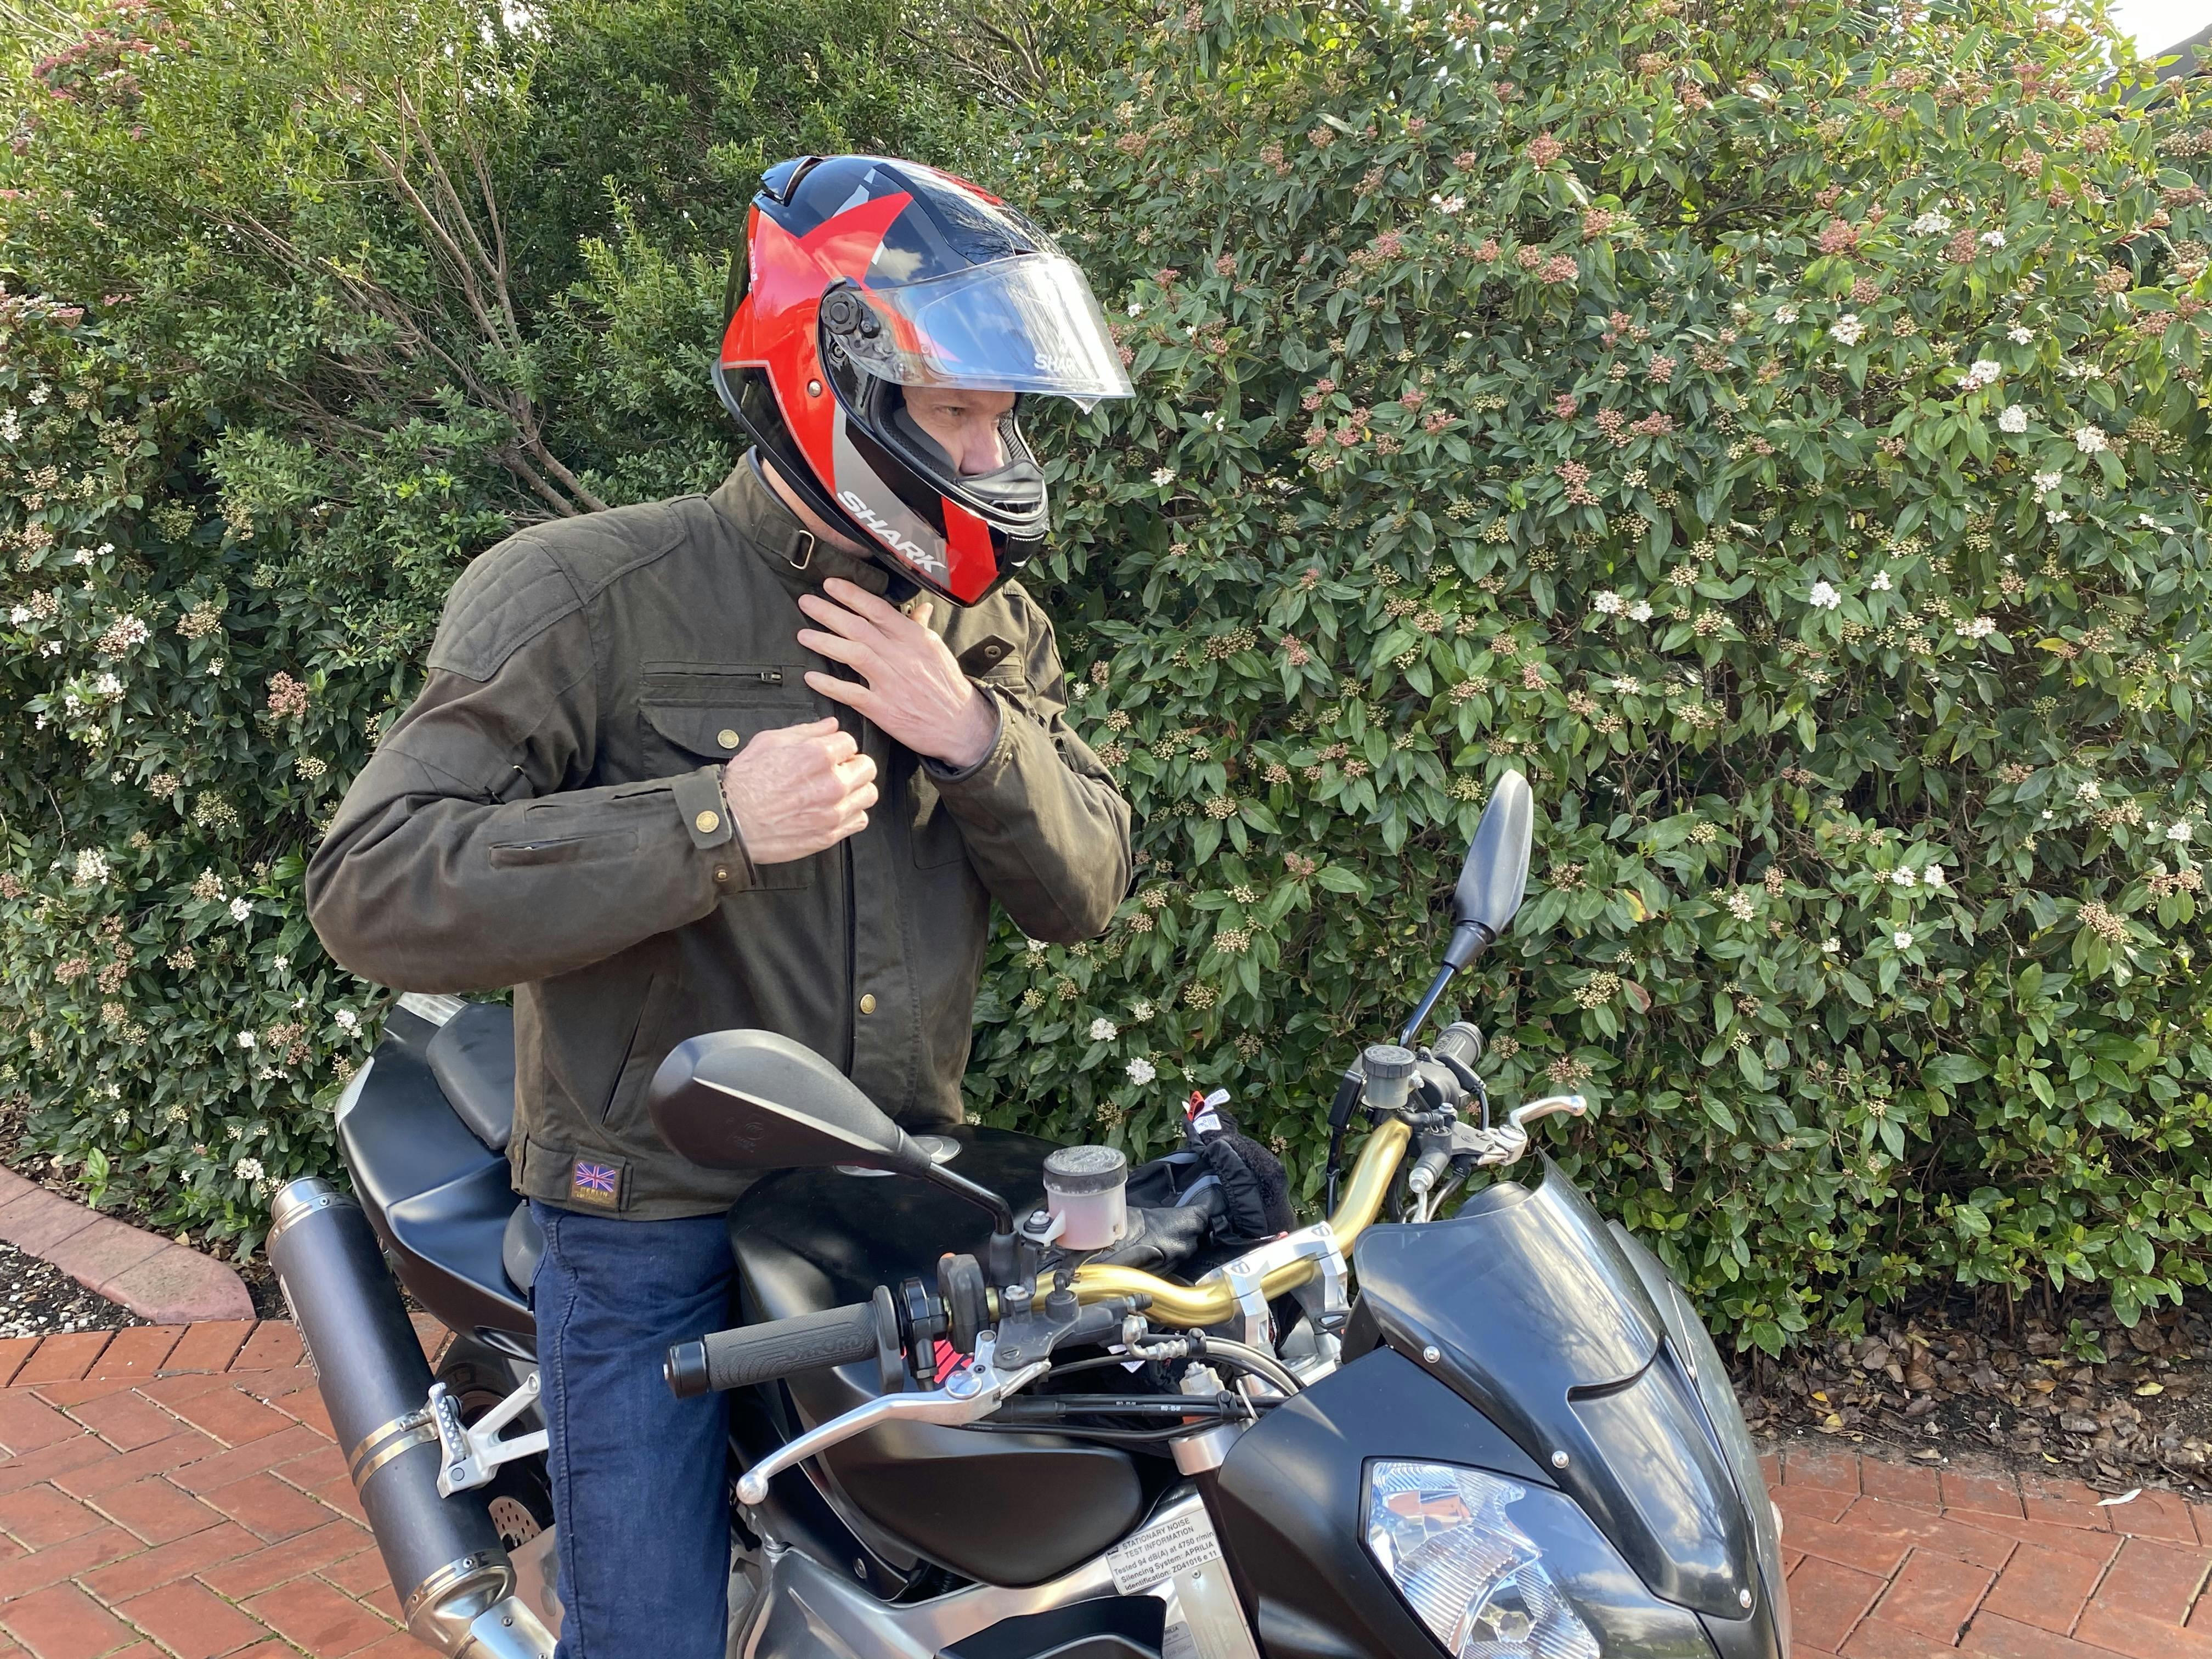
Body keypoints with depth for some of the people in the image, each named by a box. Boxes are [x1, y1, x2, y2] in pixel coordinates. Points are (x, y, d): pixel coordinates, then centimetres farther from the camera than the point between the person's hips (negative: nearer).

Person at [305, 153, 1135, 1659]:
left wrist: (976, 737, -16)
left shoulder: (987, 626, 5)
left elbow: (1086, 893, 3)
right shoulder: (594, 597, -14)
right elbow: (375, 887, -20)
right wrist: (712, 825, -29)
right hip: (658, 1238, -5)